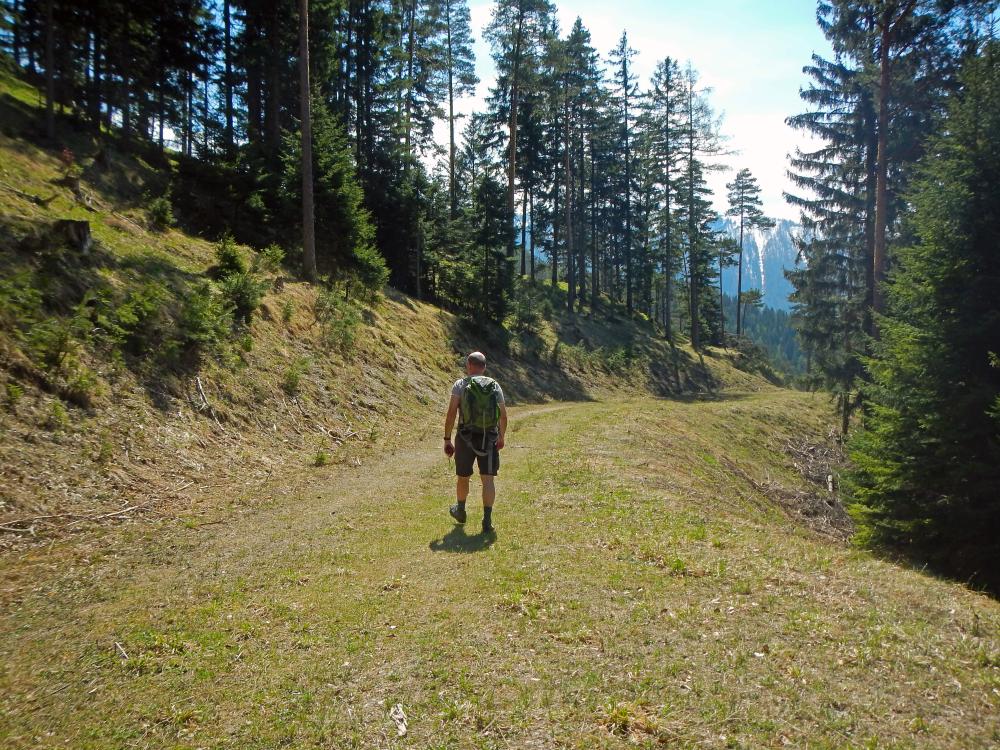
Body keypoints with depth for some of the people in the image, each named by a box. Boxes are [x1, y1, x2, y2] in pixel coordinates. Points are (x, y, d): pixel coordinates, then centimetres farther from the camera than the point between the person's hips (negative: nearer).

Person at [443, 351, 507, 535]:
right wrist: (501, 437, 21)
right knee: (488, 480, -1)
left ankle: (460, 511, 39)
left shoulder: (460, 385, -4)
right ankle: (487, 521, -9)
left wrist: (447, 439, -5)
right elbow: (503, 416, 6)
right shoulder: (495, 386, 4)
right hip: (489, 439, 1)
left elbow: (451, 413, -11)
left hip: (465, 438, -1)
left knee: (463, 477, 18)